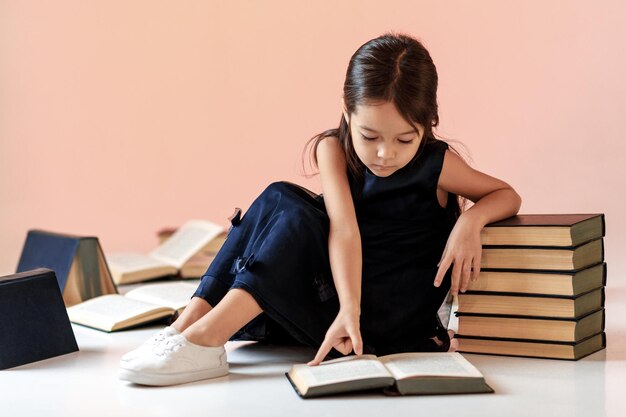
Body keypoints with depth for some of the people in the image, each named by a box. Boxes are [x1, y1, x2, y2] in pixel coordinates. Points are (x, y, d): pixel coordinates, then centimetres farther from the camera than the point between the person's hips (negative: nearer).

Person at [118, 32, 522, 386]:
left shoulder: (436, 164, -9)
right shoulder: (334, 149, -6)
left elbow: (508, 194, 4)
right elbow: (344, 227, -20)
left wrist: (470, 219, -19)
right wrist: (349, 307, -34)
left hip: (392, 315, -4)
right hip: (341, 299, 4)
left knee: (295, 219, -24)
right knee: (278, 200, -17)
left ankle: (204, 340, -37)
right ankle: (187, 325, -26)